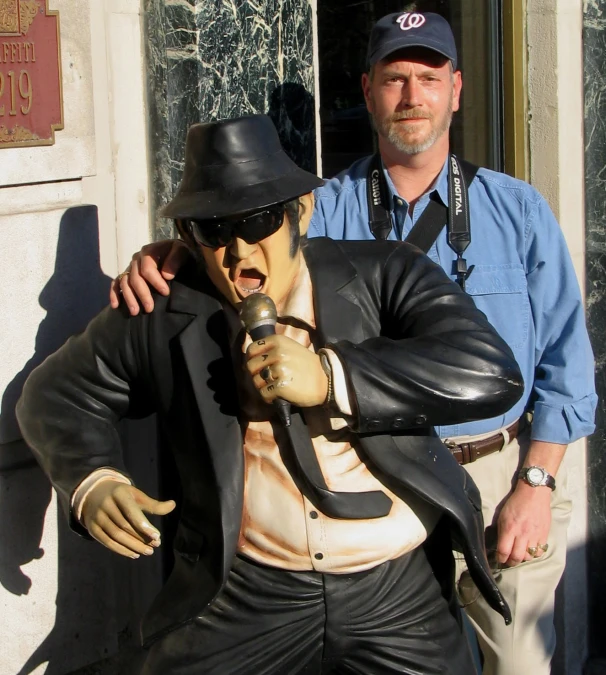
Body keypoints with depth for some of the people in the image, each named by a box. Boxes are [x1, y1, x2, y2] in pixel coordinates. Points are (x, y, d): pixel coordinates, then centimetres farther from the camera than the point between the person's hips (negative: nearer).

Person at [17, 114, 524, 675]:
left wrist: (330, 377, -24)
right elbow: (57, 393, 15)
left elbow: (493, 374, -16)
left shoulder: (385, 277, -3)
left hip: (398, 593, 0)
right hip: (242, 596, 1)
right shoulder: (162, 318, 1)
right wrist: (91, 483, -7)